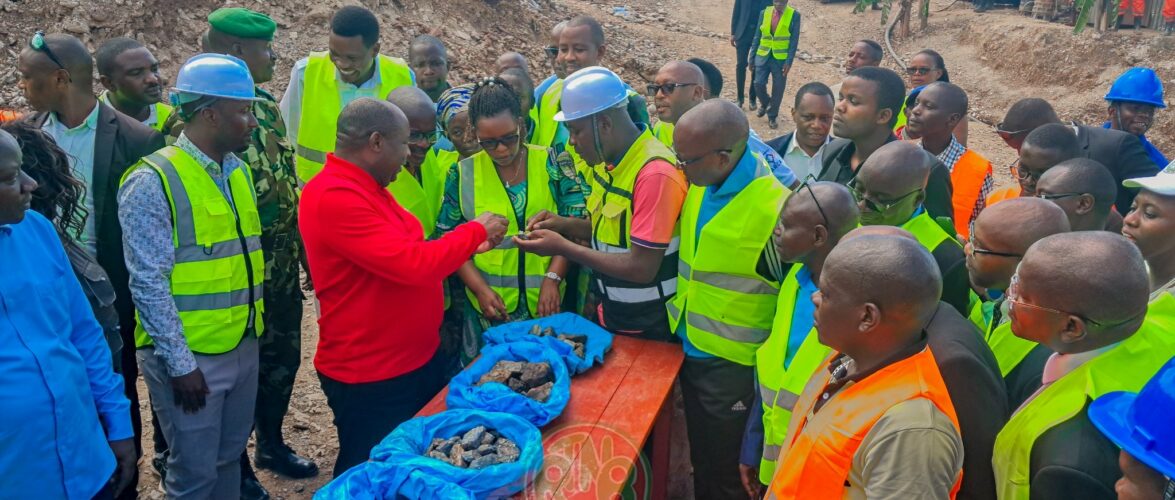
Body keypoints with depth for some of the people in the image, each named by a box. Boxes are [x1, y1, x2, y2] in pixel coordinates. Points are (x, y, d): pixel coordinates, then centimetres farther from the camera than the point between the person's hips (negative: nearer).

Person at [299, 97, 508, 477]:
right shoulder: (334, 197, -25)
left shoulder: (368, 188, 9)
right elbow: (412, 264, -30)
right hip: (370, 378, -10)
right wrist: (475, 231, -16)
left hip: (417, 360, 10)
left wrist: (471, 247, 7)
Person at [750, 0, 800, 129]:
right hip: (763, 56, 2)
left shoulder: (794, 15, -7)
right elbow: (757, 36, 6)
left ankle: (772, 117, 19)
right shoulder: (764, 12, 1)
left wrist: (789, 61, -13)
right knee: (758, 84, -5)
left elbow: (794, 40, -7)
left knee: (778, 89, 2)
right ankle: (765, 103, 27)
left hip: (781, 58, -2)